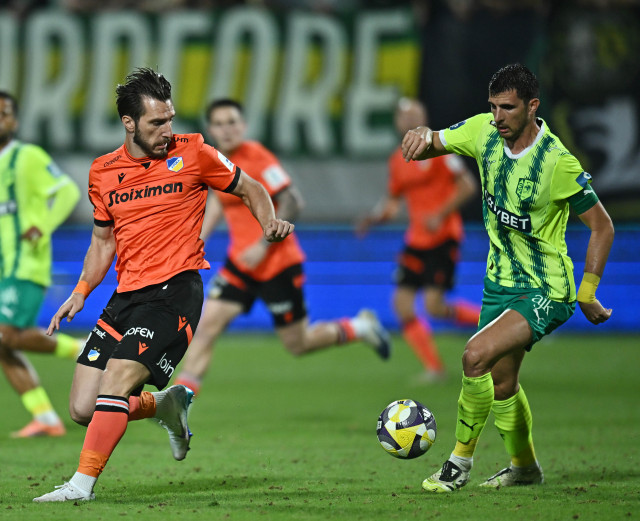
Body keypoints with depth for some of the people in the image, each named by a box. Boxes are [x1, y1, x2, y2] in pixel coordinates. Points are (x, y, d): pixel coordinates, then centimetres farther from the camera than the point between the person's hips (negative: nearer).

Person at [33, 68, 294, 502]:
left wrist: (270, 223, -8)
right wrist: (81, 292, 10)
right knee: (82, 409, -1)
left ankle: (83, 484, -17)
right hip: (126, 296, 5)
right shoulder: (103, 172, 10)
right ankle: (167, 405, 25)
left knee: (117, 377, -23)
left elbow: (250, 189, 11)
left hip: (175, 290, -5)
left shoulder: (191, 153, -1)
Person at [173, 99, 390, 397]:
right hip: (239, 263, 6)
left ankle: (359, 327, 27)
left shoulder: (256, 157, -18)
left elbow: (292, 202, -21)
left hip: (278, 264, -6)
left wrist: (263, 245, -24)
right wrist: (201, 236, 13)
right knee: (207, 324, -10)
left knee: (297, 344, 3)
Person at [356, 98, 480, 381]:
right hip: (416, 240, 6)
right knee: (402, 303, -5)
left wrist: (440, 215, -18)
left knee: (434, 306, -15)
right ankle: (434, 368, 4)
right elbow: (394, 201, 20)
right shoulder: (397, 160, 11)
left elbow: (467, 186, -9)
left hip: (443, 238, -6)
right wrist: (373, 217, 1)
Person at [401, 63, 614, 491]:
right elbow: (430, 147, 5)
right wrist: (423, 135, -21)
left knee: (476, 356, -25)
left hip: (544, 291, -7)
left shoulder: (558, 163, -23)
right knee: (500, 382, 18)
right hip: (500, 280, 7)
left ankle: (461, 460, -7)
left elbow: (602, 225, -14)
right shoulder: (485, 131, -7)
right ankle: (525, 467, 42)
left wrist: (587, 295, -13)